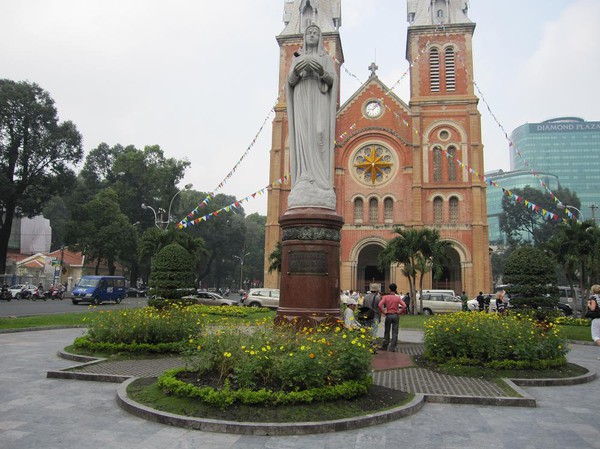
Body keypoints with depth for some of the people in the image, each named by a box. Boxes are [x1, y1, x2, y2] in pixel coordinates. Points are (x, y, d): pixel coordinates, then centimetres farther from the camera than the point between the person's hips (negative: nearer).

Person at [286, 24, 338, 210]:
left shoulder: (326, 58, 19)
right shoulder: (297, 58, 22)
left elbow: (333, 80, 4)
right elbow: (290, 81, 9)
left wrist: (322, 72, -17)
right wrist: (296, 72, -14)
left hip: (320, 99, -1)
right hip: (302, 99, 1)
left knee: (319, 134, -18)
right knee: (303, 137, -16)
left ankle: (320, 186, -23)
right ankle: (304, 184, -22)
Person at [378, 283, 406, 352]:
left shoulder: (385, 297, -4)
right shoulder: (398, 298, -2)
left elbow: (380, 305, -16)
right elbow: (404, 306, -14)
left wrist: (383, 312, -6)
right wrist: (399, 311, -5)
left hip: (388, 315, 0)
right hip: (396, 315, 0)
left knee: (386, 332, 13)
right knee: (394, 332, 5)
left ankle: (384, 346, 20)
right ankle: (392, 348, 3)